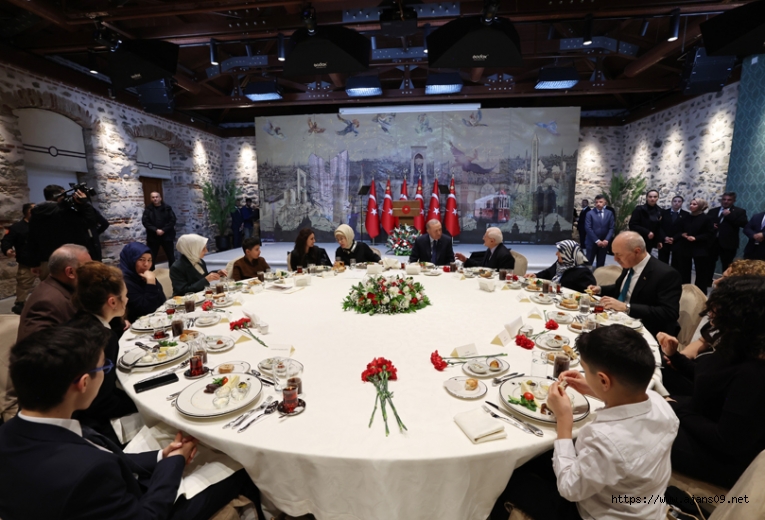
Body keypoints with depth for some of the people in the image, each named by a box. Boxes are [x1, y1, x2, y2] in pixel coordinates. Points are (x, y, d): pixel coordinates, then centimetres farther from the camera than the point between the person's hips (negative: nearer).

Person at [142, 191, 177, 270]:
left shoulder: (167, 208, 3)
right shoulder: (148, 209, 3)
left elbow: (172, 220, -5)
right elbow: (145, 222, -4)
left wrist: (163, 230, -15)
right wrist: (155, 230, -17)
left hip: (167, 236, 0)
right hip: (153, 237, 0)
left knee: (171, 256, 9)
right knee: (151, 258, 4)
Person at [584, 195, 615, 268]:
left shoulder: (609, 213, 7)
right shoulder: (590, 213, -1)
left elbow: (611, 228, 3)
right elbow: (588, 228, -9)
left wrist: (606, 240, -11)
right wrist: (597, 240, -15)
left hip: (604, 243, 3)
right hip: (592, 242, -3)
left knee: (601, 264, 9)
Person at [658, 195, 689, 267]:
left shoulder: (686, 214, 5)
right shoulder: (664, 212, 7)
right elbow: (660, 226, 2)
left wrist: (674, 238, -12)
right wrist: (665, 237, -11)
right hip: (664, 242, 1)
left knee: (675, 265, 1)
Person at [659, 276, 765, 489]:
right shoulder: (739, 350, -5)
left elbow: (728, 442, -28)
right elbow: (707, 378, 14)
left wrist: (678, 411, -18)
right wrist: (674, 355, 4)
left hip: (724, 456, -8)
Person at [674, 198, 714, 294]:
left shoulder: (706, 218, -6)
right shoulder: (687, 217, 8)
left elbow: (710, 235, -7)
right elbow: (680, 230, 16)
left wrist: (696, 238, -17)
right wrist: (682, 234, -5)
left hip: (699, 249, -4)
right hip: (685, 248, 4)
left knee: (701, 274, 3)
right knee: (684, 273, 10)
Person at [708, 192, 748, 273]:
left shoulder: (740, 211, 3)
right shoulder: (713, 211, 12)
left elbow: (744, 224, -11)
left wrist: (730, 215, -15)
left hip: (728, 244, -3)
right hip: (712, 242, 3)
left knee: (727, 268, 5)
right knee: (709, 265, 10)